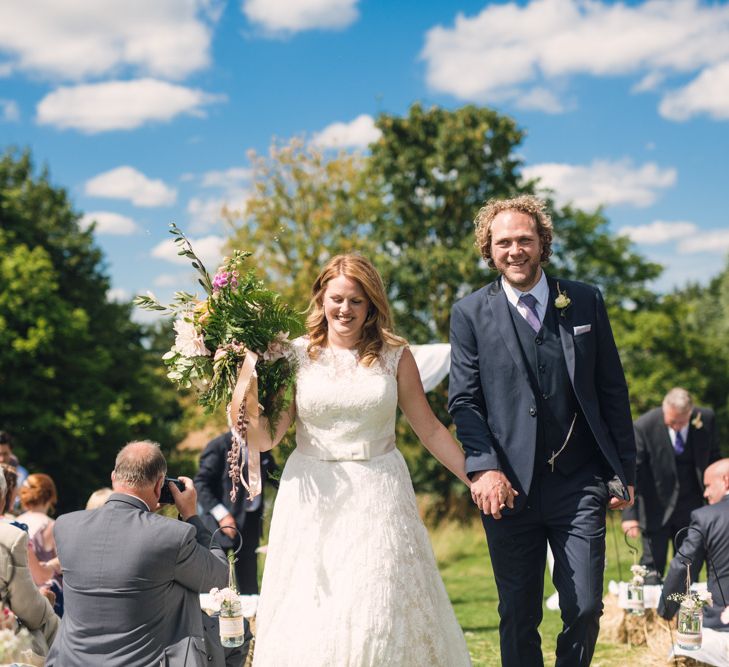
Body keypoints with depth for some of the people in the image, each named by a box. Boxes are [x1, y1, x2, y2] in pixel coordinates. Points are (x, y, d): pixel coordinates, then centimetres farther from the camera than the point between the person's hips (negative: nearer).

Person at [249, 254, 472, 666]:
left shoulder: (394, 356, 3)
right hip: (312, 497, 0)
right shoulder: (297, 355, 3)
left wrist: (478, 480, 4)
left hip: (378, 496, 0)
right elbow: (266, 438, 1)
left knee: (381, 611, -2)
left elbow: (430, 430, 7)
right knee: (311, 613, 3)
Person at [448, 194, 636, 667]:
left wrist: (624, 471, 5)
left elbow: (613, 392, 8)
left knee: (585, 609, -2)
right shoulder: (470, 314, 3)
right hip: (510, 487, 0)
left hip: (580, 485, 1)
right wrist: (483, 467, -15)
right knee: (518, 616, 7)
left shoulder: (587, 301, 6)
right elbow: (464, 399, -1)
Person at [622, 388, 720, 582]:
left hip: (690, 505, 3)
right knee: (653, 564, -1)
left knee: (693, 563, 6)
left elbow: (713, 459, 6)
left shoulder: (706, 419, -9)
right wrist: (630, 514, -22)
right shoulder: (644, 426, -18)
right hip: (656, 508, -3)